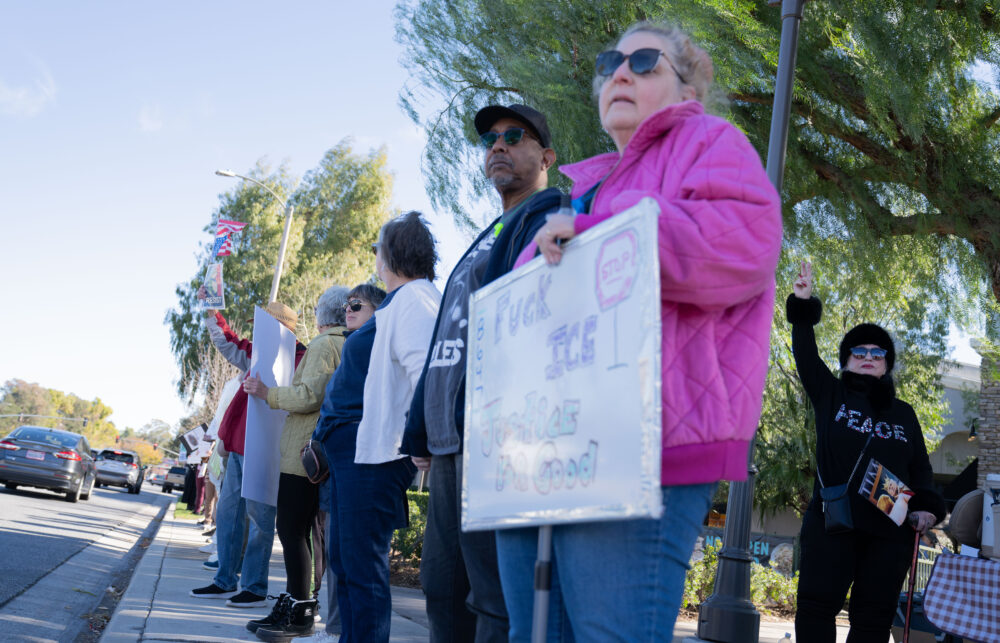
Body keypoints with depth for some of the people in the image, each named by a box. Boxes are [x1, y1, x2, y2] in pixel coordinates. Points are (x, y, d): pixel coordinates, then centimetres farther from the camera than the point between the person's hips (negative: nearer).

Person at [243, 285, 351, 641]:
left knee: (292, 529, -8)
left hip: (304, 452, -10)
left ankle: (299, 614, -7)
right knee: (296, 530, 14)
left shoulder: (323, 345, -10)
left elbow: (309, 396, -20)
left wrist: (268, 393, -10)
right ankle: (291, 605, 18)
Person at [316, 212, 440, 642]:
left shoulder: (414, 298, -12)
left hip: (372, 451, -11)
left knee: (363, 568, -8)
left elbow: (426, 371, -24)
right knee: (344, 559, 17)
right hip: (351, 446, 11)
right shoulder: (398, 302, 21)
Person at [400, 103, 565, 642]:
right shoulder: (489, 237, 27)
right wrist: (422, 431, 21)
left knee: (496, 597, -10)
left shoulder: (546, 218, -2)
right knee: (444, 587, 12)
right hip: (451, 441, 10)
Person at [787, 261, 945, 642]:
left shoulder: (903, 413, 19)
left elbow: (921, 468, 16)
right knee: (816, 604, -7)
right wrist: (803, 306, -4)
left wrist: (927, 508, 0)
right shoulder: (831, 396, 13)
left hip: (890, 531, 2)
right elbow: (807, 358, 3)